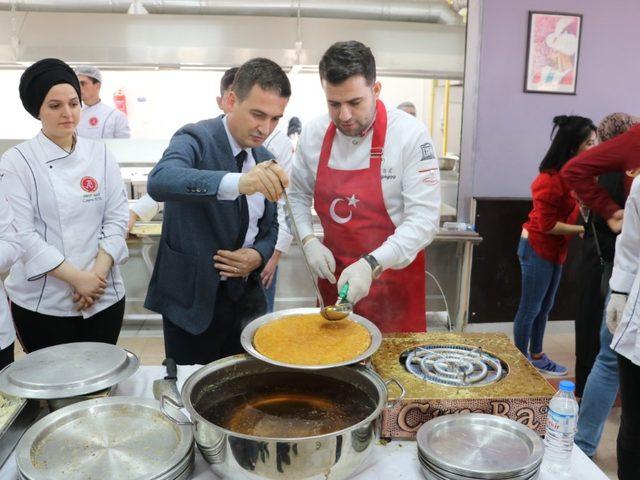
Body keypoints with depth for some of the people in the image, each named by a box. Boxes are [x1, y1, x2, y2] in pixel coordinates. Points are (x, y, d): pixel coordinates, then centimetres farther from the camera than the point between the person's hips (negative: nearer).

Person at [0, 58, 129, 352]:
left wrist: (97, 275, -11)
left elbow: (117, 218, 0)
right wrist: (77, 278, -16)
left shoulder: (100, 156, 2)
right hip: (42, 302, -2)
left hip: (104, 296, 3)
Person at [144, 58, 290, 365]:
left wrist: (259, 255, -7)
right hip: (193, 299, -5)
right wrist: (237, 183, -50)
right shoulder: (195, 138, -13)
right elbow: (159, 181, -35)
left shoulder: (265, 159, 6)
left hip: (247, 297, 6)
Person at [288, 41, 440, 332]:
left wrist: (371, 265, -30)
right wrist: (309, 241, -7)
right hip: (334, 274, 4)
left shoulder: (410, 135, -17)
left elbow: (424, 219, -20)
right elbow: (298, 194, 10)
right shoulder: (313, 135, -4)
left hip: (393, 273, -3)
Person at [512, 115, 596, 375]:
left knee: (545, 306, 18)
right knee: (530, 307, 3)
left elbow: (573, 212, 6)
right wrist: (583, 229, -18)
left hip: (557, 248, 9)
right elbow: (547, 225, -20)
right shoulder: (550, 179, -23)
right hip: (538, 248, -9)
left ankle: (536, 356, 32)